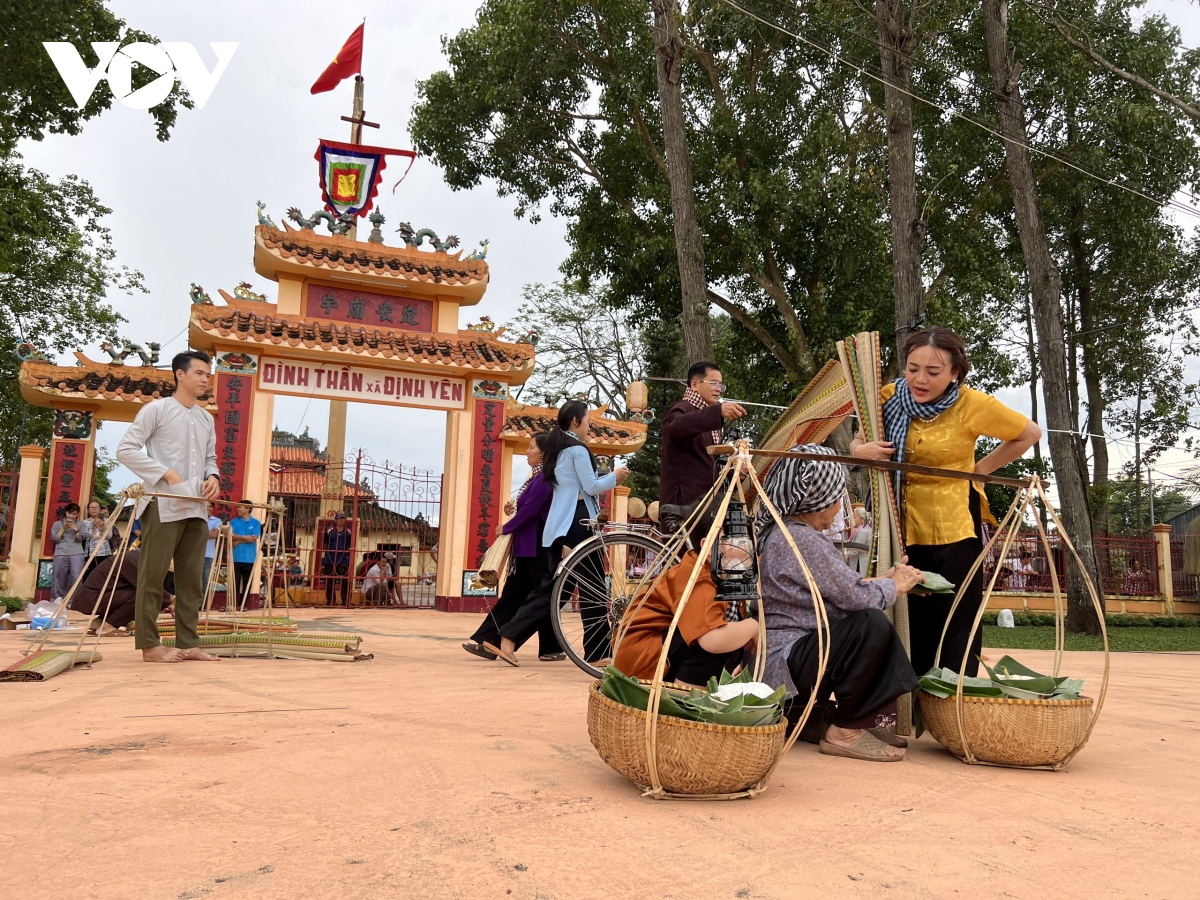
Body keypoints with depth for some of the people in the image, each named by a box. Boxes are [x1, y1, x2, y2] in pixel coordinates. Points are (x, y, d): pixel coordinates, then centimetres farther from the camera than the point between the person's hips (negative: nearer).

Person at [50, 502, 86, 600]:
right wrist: (63, 528, -3)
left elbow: (80, 539, 7)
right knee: (59, 579, -4)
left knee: (76, 578, -14)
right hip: (61, 553, 0)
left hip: (77, 553, 0)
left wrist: (76, 529, -8)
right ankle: (56, 601, 2)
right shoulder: (57, 524, 17)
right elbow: (55, 539, 7)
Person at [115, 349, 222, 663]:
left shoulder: (206, 418, 17)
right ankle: (150, 645, 3)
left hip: (197, 508, 7)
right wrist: (166, 473, -14)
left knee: (192, 578, 7)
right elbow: (125, 449, -6)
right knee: (153, 576, -2)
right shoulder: (156, 409, -1)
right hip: (163, 505, -6)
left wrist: (212, 476, 1)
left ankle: (188, 643, 12)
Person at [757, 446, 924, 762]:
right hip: (786, 666, -11)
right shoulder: (802, 539, -20)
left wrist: (885, 579, 18)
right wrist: (896, 586, 0)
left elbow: (841, 588, 18)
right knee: (872, 625, -23)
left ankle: (874, 721, 10)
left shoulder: (783, 530, 12)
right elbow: (855, 597, -18)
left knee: (876, 626, 14)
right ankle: (845, 732, -11)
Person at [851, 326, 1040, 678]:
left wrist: (981, 468, -2)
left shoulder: (973, 405, -11)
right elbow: (858, 441, 9)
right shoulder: (890, 397, -3)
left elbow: (1030, 434, 3)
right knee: (910, 626, 11)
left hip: (954, 530, -3)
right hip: (902, 529, 3)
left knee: (955, 628, 3)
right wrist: (861, 450, -14)